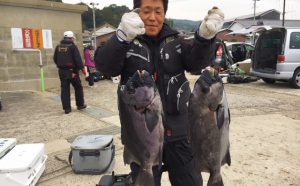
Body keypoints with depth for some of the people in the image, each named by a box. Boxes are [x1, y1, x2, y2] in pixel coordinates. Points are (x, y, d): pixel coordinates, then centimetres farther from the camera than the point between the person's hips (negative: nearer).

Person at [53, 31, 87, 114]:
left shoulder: (58, 47, 9)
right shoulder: (72, 46, -8)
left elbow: (55, 59, 15)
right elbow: (78, 59, -15)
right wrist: (82, 68, -11)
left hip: (62, 71, 5)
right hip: (72, 71, -5)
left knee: (64, 89, 6)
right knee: (78, 88, 11)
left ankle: (67, 108, 7)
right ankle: (80, 104, 19)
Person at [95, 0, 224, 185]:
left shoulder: (175, 40, 5)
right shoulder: (124, 42, -3)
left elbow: (197, 62, -9)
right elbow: (105, 66, -20)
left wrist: (205, 36, -29)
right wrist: (122, 36, -39)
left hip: (177, 130, 3)